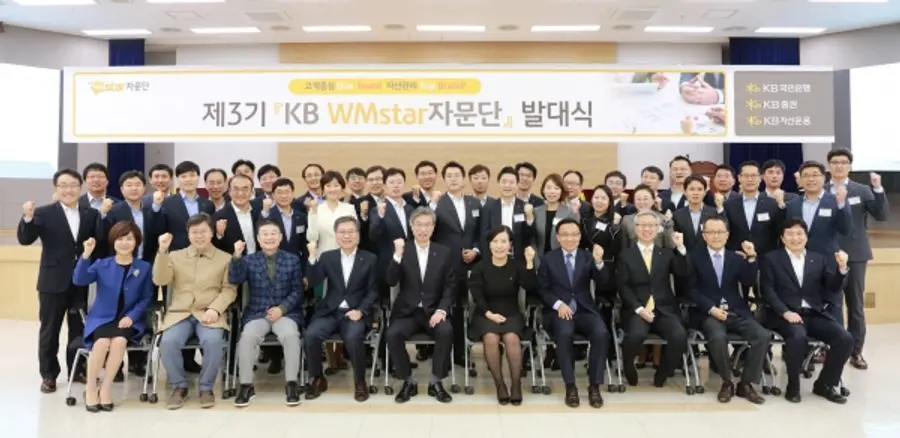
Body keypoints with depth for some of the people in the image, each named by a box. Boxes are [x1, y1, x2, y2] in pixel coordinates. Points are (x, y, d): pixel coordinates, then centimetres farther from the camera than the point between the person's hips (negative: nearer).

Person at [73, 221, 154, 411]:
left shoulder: (144, 267, 3)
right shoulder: (102, 264, 5)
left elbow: (147, 298, 2)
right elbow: (79, 280, -12)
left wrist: (131, 316, -13)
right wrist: (86, 255, -25)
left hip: (129, 319, 0)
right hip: (102, 317, 1)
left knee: (119, 341, -32)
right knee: (102, 342, -30)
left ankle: (106, 388, -15)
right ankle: (90, 388, -9)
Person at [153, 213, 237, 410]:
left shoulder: (225, 258, 10)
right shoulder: (175, 256, 16)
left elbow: (229, 289, 3)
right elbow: (160, 281, 1)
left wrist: (215, 308, -15)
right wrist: (162, 252, -10)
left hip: (209, 314, -2)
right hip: (180, 313, 2)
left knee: (213, 341, -32)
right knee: (168, 342, -28)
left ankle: (206, 388, -8)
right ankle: (179, 387, -2)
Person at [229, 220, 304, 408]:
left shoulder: (292, 259, 7)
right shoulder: (249, 260, 9)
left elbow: (297, 291, 3)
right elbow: (234, 280, -8)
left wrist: (282, 308, -12)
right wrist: (237, 256, -23)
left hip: (286, 312, -1)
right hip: (257, 313, 1)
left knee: (290, 335, -31)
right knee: (248, 336, -29)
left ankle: (291, 383, -16)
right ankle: (246, 384, -11)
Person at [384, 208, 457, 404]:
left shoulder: (444, 252, 6)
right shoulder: (402, 251, 5)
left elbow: (450, 287, 2)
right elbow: (390, 282, -8)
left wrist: (441, 310, -14)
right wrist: (397, 255, -22)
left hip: (434, 312, 0)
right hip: (407, 312, 0)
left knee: (446, 331, -30)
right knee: (392, 334, -28)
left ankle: (436, 382, -10)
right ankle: (408, 382, -6)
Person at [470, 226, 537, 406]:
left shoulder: (517, 266, 6)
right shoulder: (480, 268, 4)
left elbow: (531, 289, -10)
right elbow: (477, 296, -4)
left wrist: (530, 263, -19)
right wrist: (489, 314, -20)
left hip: (511, 314, 1)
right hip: (486, 315, 0)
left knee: (512, 338, -30)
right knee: (491, 338, -31)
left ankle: (516, 384, -17)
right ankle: (499, 384, -17)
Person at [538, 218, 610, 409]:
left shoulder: (588, 257, 9)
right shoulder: (548, 259, 6)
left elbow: (601, 282, -7)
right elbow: (542, 290, 4)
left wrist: (599, 262, -27)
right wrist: (558, 304, -14)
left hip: (585, 310, 2)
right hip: (559, 311, -2)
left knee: (602, 333, -28)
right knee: (565, 333, -34)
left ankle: (594, 386, -13)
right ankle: (570, 386, -19)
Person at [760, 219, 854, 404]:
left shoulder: (819, 259, 17)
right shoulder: (771, 259, 7)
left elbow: (833, 288, 8)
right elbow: (767, 291, -3)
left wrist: (842, 267, -10)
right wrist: (786, 312, -18)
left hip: (816, 314, 4)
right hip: (786, 315, -4)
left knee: (845, 339, -20)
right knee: (798, 337, -34)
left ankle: (825, 384, 3)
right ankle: (793, 385, -9)